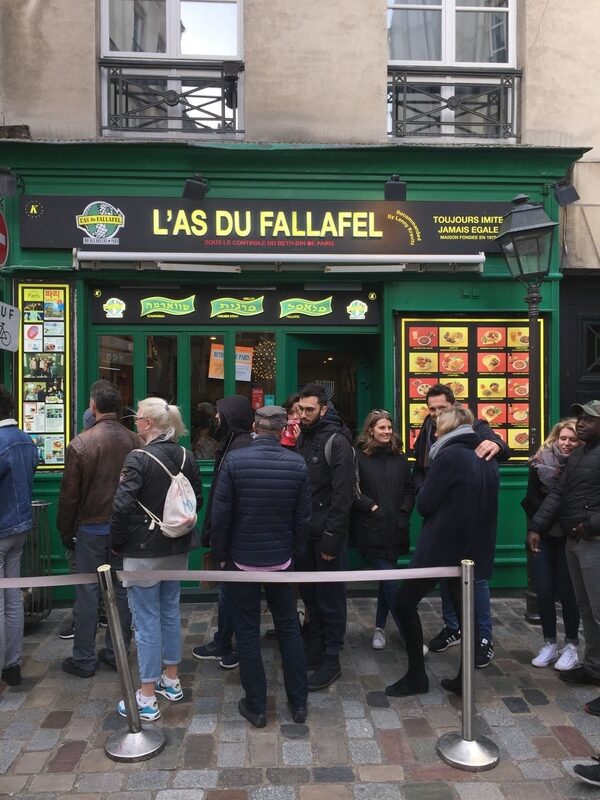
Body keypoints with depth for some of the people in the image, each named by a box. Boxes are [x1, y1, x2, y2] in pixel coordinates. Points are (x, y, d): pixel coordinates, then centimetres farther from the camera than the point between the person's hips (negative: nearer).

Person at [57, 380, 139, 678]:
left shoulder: (80, 444, -14)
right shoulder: (135, 441, -6)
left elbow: (69, 494, -8)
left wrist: (66, 531, 5)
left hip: (91, 528, -3)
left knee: (87, 593, 7)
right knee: (121, 591, 12)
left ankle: (84, 659, 18)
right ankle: (116, 652, 23)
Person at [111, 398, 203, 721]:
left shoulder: (139, 458, -18)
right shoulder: (185, 457, 0)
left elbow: (122, 507, -20)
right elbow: (198, 500, 8)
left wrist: (117, 543, -6)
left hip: (143, 551, -6)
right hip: (177, 548, 6)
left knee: (146, 620, 4)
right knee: (171, 611, 19)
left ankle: (147, 698, 15)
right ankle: (171, 680, 34)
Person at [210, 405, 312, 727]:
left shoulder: (234, 460, -14)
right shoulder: (297, 464, -8)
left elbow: (220, 514, -12)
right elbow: (303, 517, -3)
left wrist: (220, 553, 1)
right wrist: (295, 552, 10)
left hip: (242, 559, -2)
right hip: (282, 559, 2)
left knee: (247, 633, 11)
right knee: (289, 629, 17)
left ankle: (256, 706, 22)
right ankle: (299, 702, 27)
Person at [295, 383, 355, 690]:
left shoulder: (337, 442, -13)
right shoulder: (302, 438, 10)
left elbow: (342, 495, -17)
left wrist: (332, 538, -18)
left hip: (327, 534, -7)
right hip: (306, 532, 7)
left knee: (330, 597, 4)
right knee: (309, 593, 16)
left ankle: (331, 660, 17)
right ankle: (315, 649, 32)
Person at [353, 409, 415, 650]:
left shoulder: (399, 457, 10)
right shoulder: (359, 456, -5)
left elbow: (409, 490, 12)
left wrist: (403, 514, 0)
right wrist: (372, 507, -13)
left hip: (395, 530, 5)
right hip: (371, 530, -5)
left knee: (386, 581, 14)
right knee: (390, 582, -6)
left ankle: (380, 627, 30)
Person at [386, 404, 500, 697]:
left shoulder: (449, 456, -16)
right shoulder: (487, 459, 7)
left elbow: (424, 504, -14)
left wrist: (424, 491, 5)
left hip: (440, 546, -7)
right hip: (474, 549, 7)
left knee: (405, 602, 6)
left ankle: (416, 676, 12)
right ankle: (464, 679, 22)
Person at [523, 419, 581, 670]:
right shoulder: (540, 462, -2)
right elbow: (531, 498, -4)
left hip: (570, 537, -2)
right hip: (543, 535, 2)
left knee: (567, 592, 2)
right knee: (544, 591, 5)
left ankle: (571, 646, 19)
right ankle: (549, 644, 20)